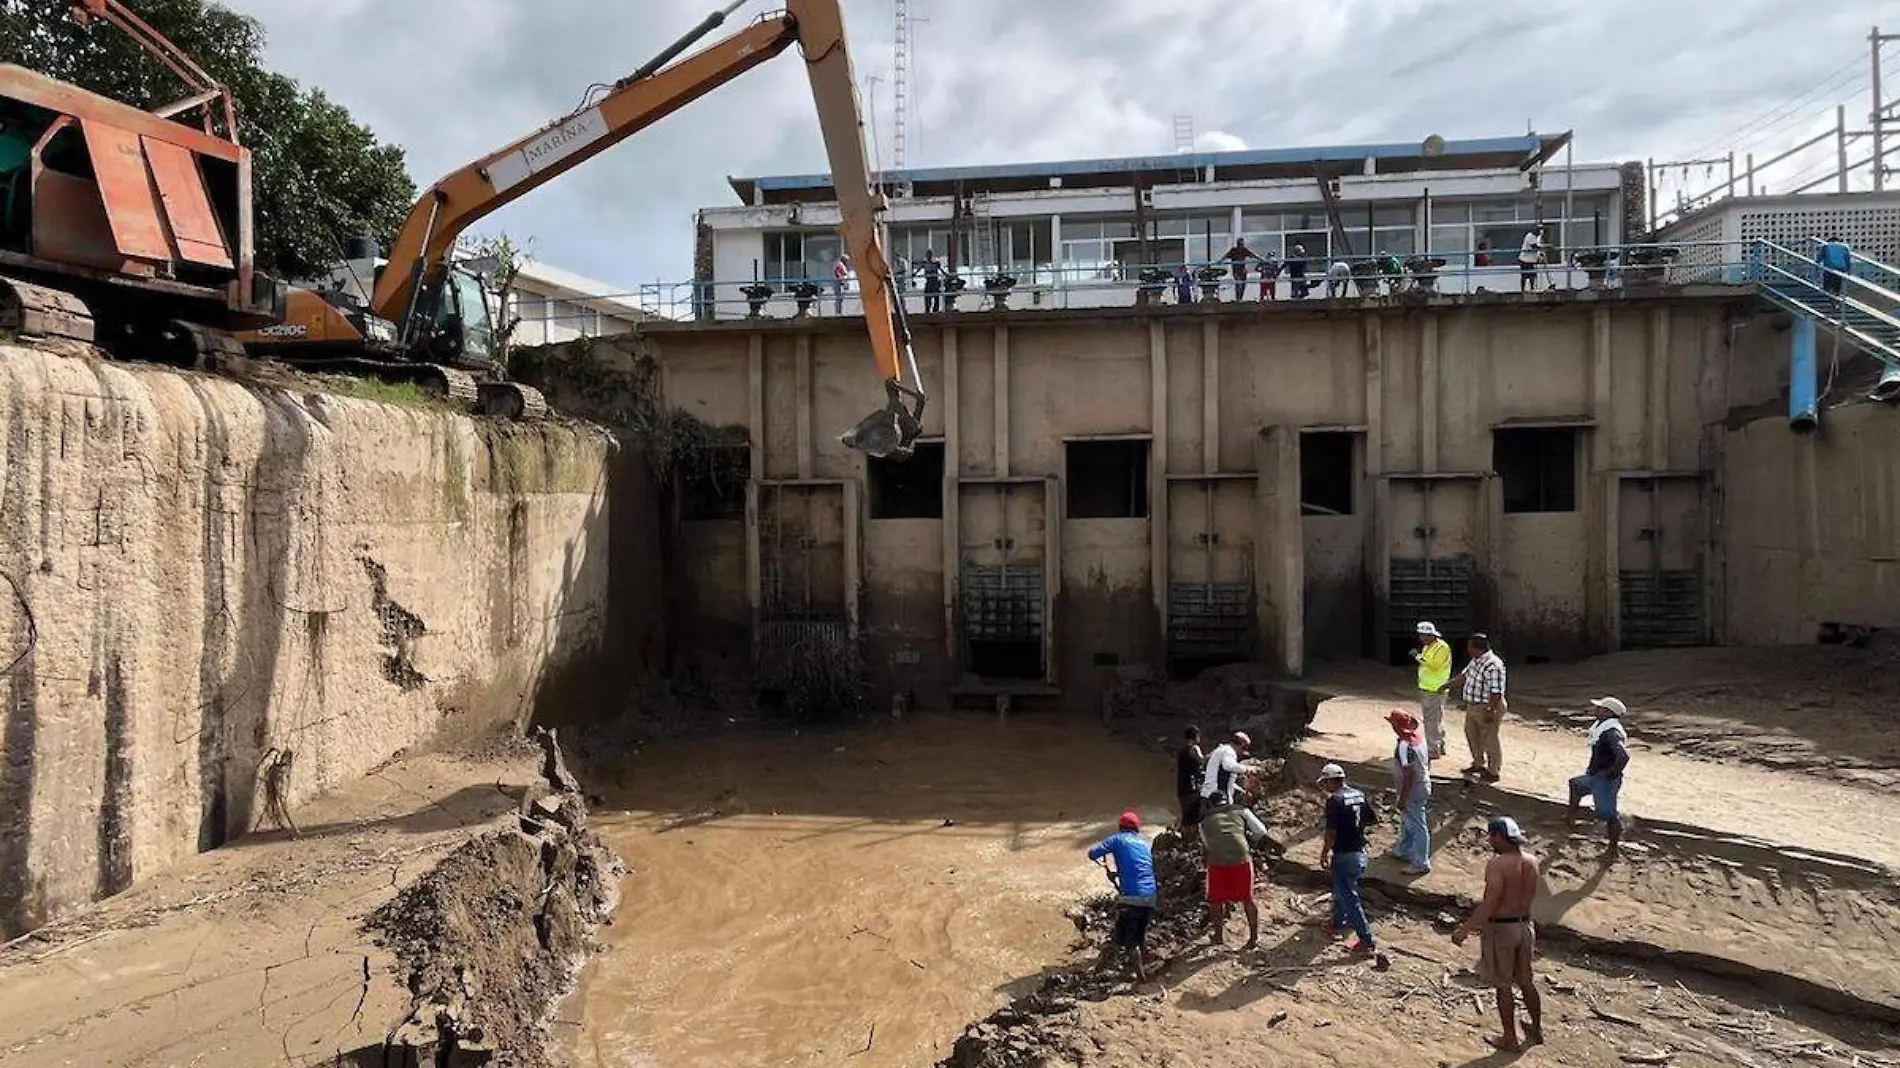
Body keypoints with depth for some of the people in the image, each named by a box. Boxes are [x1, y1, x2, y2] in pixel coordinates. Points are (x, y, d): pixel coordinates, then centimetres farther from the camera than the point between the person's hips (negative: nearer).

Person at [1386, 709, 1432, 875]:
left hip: (1413, 791, -10)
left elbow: (1408, 775, -27)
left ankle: (1421, 864, 17)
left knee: (1417, 827, 5)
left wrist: (1402, 798, -19)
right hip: (1422, 784, 10)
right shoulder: (1419, 737, -2)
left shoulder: (1405, 746, -30)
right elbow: (1428, 762, 10)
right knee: (1406, 822, 25)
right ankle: (1403, 851, 42)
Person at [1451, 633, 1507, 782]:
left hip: (1486, 708, -10)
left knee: (1489, 740, 3)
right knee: (1471, 735, 21)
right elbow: (1464, 675, 22)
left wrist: (1490, 710, -26)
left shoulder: (1493, 664, -26)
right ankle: (1478, 764, 38)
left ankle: (1493, 772, 17)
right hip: (1472, 707, 10)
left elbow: (1496, 691, -27)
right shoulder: (1476, 660, 6)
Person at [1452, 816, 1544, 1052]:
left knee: (1503, 986, 7)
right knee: (1527, 981, 23)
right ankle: (1537, 1030, 38)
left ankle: (1510, 1039, 18)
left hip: (1501, 928, -7)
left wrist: (1465, 929, -22)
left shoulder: (1497, 864, -23)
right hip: (1525, 925, 7)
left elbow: (1489, 904, -26)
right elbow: (1530, 897, 9)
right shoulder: (1531, 862, -1)